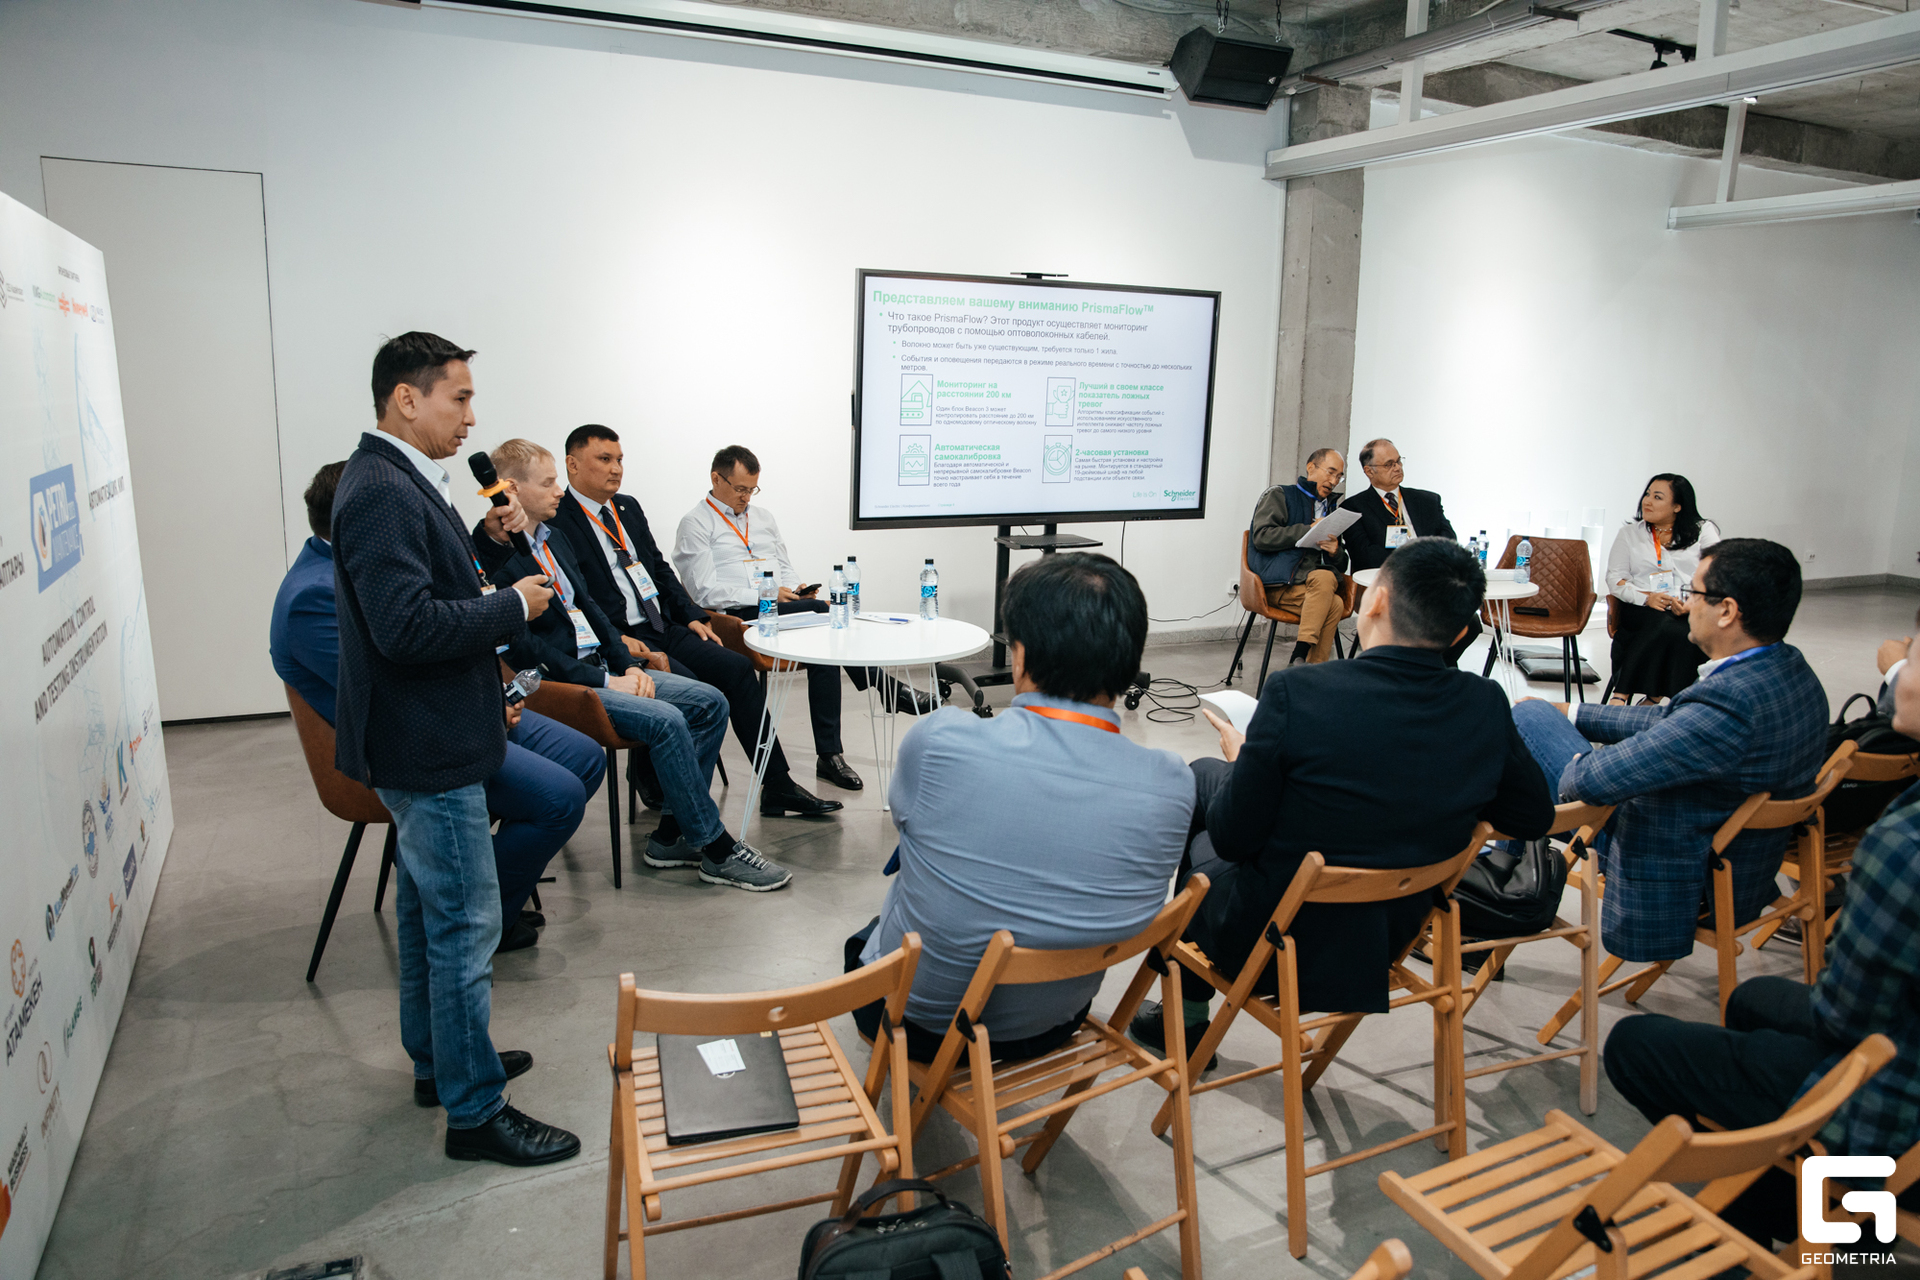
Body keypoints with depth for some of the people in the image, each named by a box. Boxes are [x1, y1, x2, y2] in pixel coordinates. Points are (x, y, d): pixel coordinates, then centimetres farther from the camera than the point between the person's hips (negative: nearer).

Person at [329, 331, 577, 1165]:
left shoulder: (396, 480, 10)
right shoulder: (382, 493, -22)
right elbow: (406, 626, -30)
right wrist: (513, 605, -20)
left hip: (422, 741, 11)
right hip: (427, 749, -11)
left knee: (428, 909, 22)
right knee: (465, 925, -1)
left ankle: (435, 1056, 39)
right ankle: (475, 1110, 12)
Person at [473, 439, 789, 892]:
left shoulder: (552, 537, 15)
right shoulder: (491, 558, -14)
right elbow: (524, 646, -19)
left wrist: (627, 664, 3)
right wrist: (605, 681, -18)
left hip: (598, 667, 10)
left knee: (710, 702, -2)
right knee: (665, 721, -28)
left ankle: (671, 834, 1)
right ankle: (717, 849, -14)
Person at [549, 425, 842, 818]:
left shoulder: (628, 507, 19)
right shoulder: (557, 520, -6)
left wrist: (692, 616, 9)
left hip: (664, 629, 7)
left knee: (738, 668, -9)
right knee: (690, 689, -29)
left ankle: (777, 786, -4)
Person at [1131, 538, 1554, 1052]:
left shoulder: (1295, 693, -28)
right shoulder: (1486, 706, -13)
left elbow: (1232, 838, -19)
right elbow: (1533, 817, 3)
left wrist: (1242, 759, 1)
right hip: (1391, 938, 5)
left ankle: (1186, 1017, 43)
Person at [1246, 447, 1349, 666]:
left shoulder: (1331, 508, 27)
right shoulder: (1279, 495, 11)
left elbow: (1340, 566, 26)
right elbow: (1262, 537, -7)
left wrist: (1335, 553, 2)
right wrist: (1307, 531, -10)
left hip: (1314, 582, 5)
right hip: (1278, 584, -5)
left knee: (1335, 605, -31)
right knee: (1324, 578, -35)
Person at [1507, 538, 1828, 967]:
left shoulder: (1730, 702, -37)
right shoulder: (1793, 670, -5)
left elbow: (1594, 780, -34)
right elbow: (1672, 723, 9)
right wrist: (1570, 714, 13)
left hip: (1672, 880, -10)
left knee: (1528, 715, -2)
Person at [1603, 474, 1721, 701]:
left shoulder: (1703, 531, 14)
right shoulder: (1629, 534, 18)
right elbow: (1615, 579, 8)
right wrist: (1646, 598, -12)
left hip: (1693, 614, 0)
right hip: (1642, 611, 0)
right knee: (1664, 624, -36)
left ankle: (1620, 696, -35)